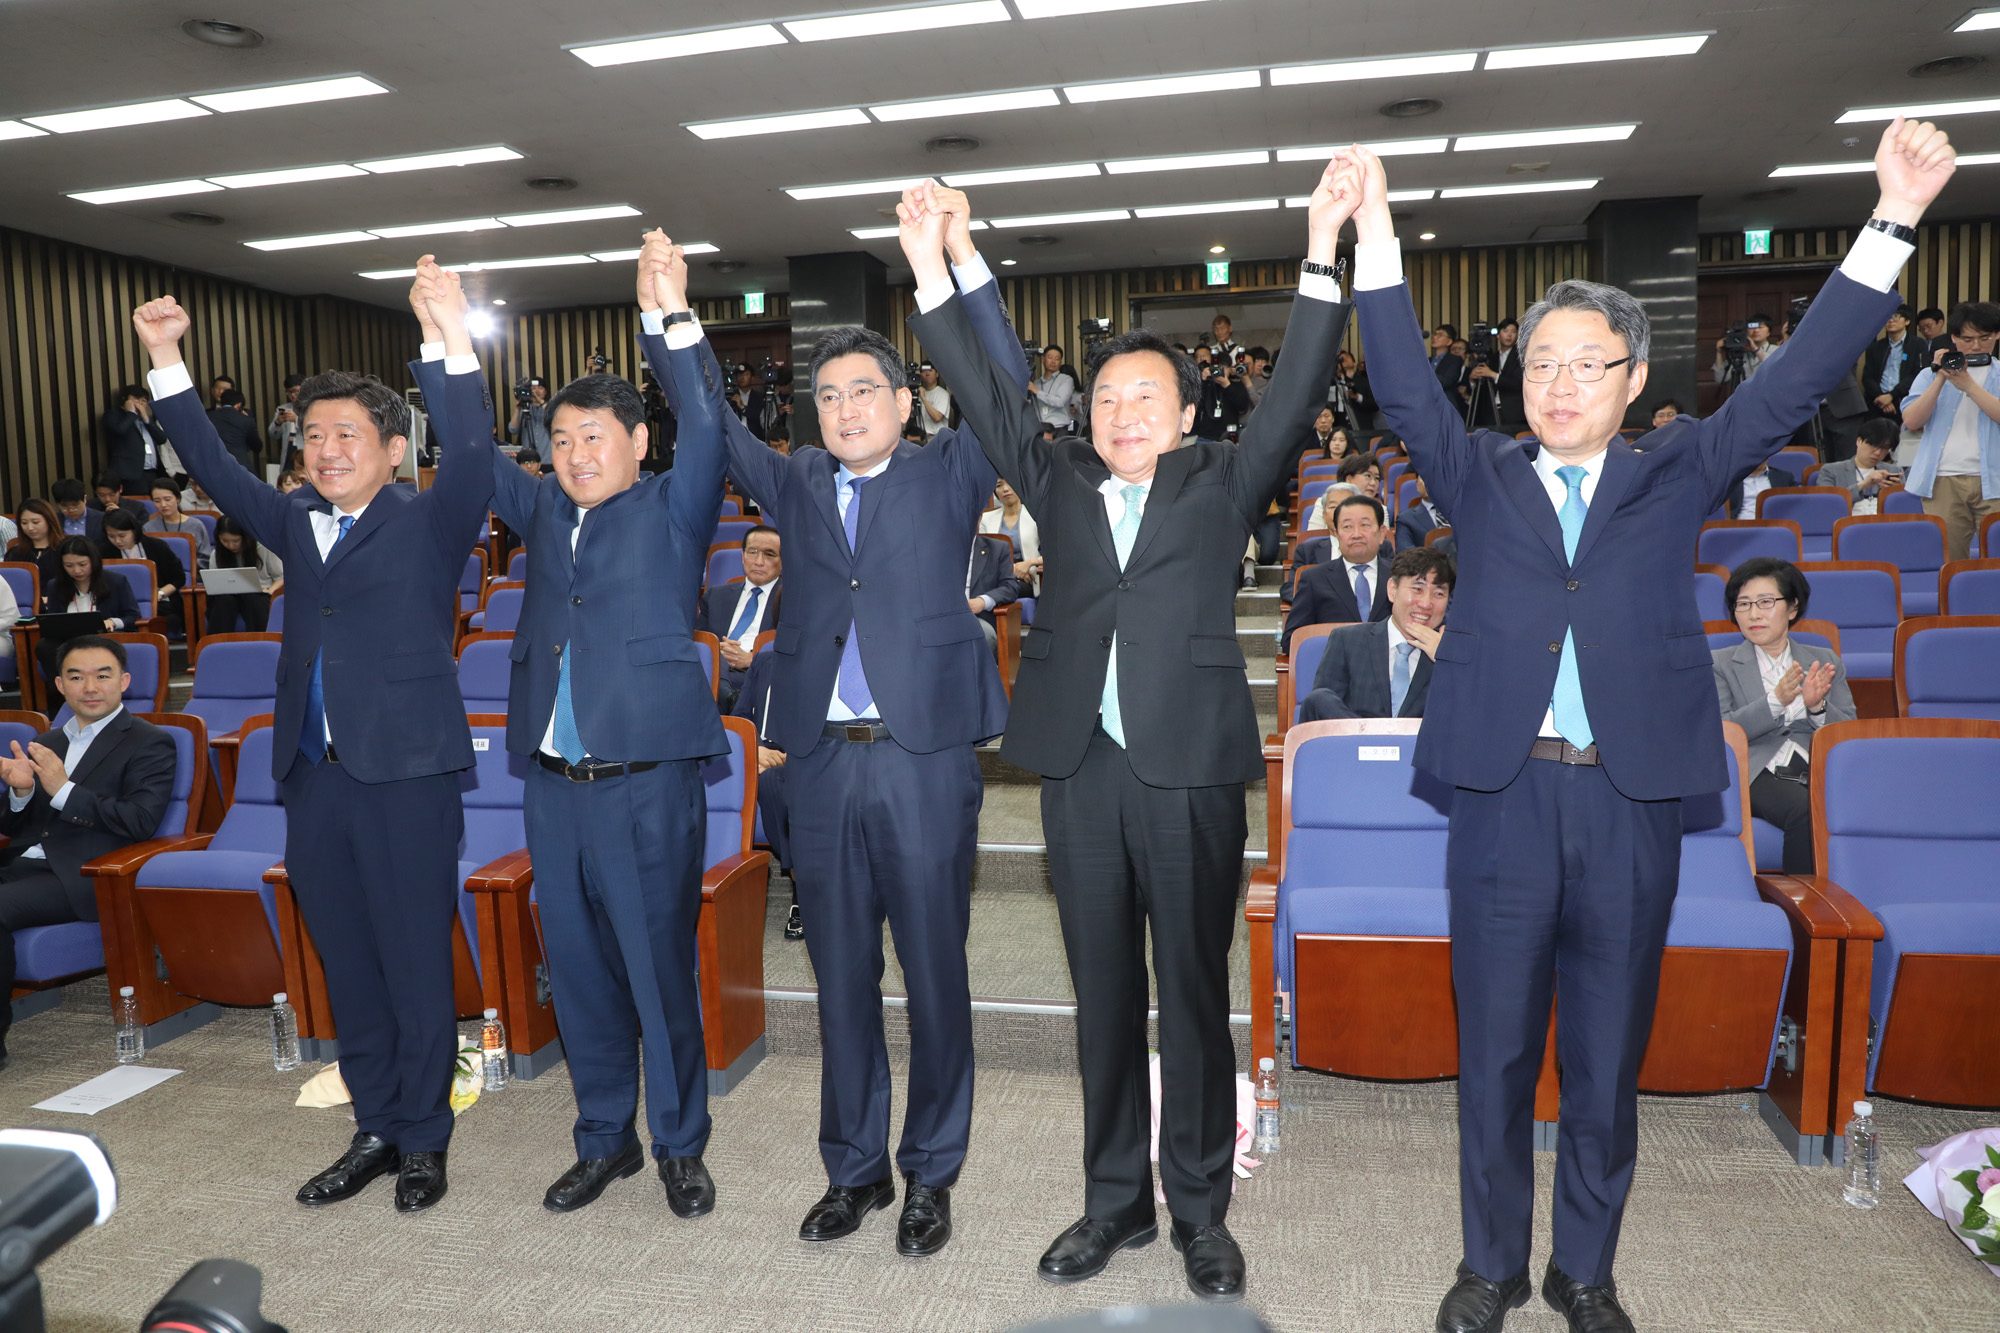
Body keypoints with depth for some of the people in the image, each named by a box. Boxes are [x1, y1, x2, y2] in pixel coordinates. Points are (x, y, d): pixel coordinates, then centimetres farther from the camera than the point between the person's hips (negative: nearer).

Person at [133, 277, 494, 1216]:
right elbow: (216, 471, 16)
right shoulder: (298, 525, 16)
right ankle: (376, 1129, 28)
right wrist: (166, 362, 7)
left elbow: (468, 451, -16)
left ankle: (424, 1139, 18)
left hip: (405, 772, -6)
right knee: (346, 966, 14)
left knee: (416, 964, 2)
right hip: (315, 776, 6)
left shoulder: (430, 523, -1)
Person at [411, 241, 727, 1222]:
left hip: (648, 782, -5)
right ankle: (604, 1138, 30)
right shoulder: (545, 512, 14)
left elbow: (705, 426, -13)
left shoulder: (673, 509, 1)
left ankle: (679, 1145, 20)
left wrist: (669, 315, -25)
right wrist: (448, 340, -2)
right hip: (554, 783, 5)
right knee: (578, 970, 13)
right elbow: (475, 451, 11)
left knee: (659, 966, 2)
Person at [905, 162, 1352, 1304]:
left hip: (1189, 770, -2)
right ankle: (1117, 1200, 27)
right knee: (1104, 996, 12)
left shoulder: (1221, 484, 7)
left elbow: (1295, 396, -3)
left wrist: (1323, 255, -13)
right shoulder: (1061, 483, 13)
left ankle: (1200, 1209, 23)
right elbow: (991, 396, 8)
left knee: (1196, 994, 6)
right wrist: (933, 270, 0)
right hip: (1082, 769, 3)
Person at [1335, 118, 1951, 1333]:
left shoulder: (1678, 474, 8)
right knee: (1496, 1050, 10)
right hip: (1504, 792, 0)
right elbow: (1406, 390, -3)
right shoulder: (1479, 476, 7)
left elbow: (1797, 382, 1)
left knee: (1609, 1058, 12)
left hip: (1632, 800, 1)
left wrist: (1894, 219, -8)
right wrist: (1374, 234, -13)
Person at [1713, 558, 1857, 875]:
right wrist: (1776, 701, -15)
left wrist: (1817, 707, -7)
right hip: (1758, 773, -3)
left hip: (1821, 769, 3)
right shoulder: (1720, 664, 14)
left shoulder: (1825, 661, 23)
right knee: (1804, 809, -34)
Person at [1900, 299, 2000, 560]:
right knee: (1946, 560, 0)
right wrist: (1940, 379, -6)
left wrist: (1968, 385, -12)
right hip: (1943, 481, 1)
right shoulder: (1930, 375, 15)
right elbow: (1911, 421, 0)